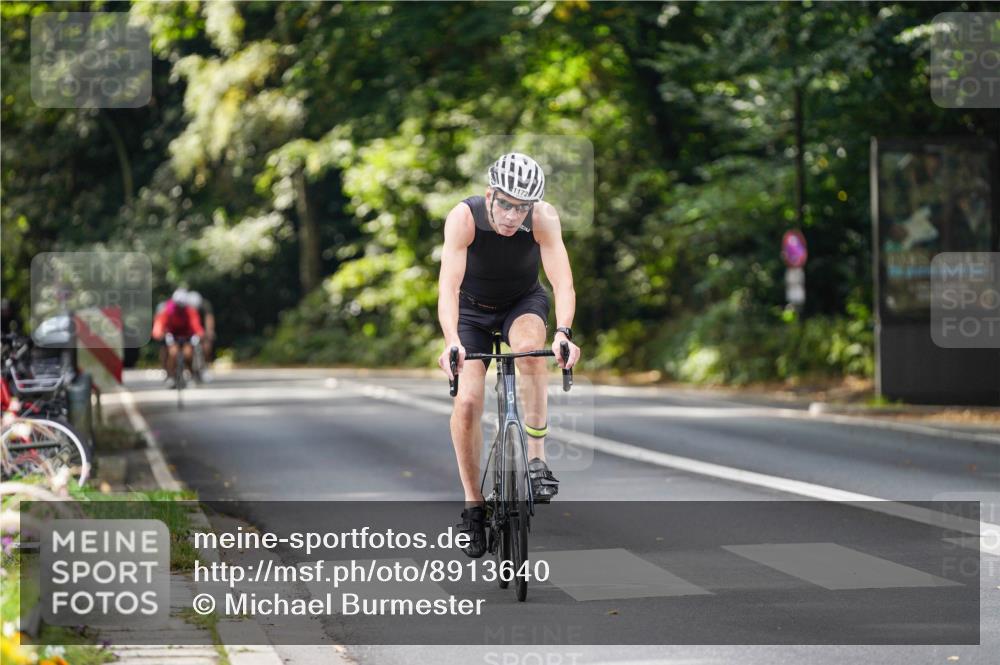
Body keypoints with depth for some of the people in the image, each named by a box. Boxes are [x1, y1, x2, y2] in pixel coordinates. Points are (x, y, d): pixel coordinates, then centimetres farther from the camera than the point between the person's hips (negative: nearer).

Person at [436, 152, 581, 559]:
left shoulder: (543, 218, -29)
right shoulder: (464, 218, -32)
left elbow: (562, 281, -36)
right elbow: (449, 285, -40)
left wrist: (563, 333, -54)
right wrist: (451, 341, -55)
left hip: (523, 302, 0)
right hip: (473, 308, 0)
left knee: (530, 348, -35)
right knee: (466, 402, -16)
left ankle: (537, 458, -24)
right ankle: (473, 505, -1)